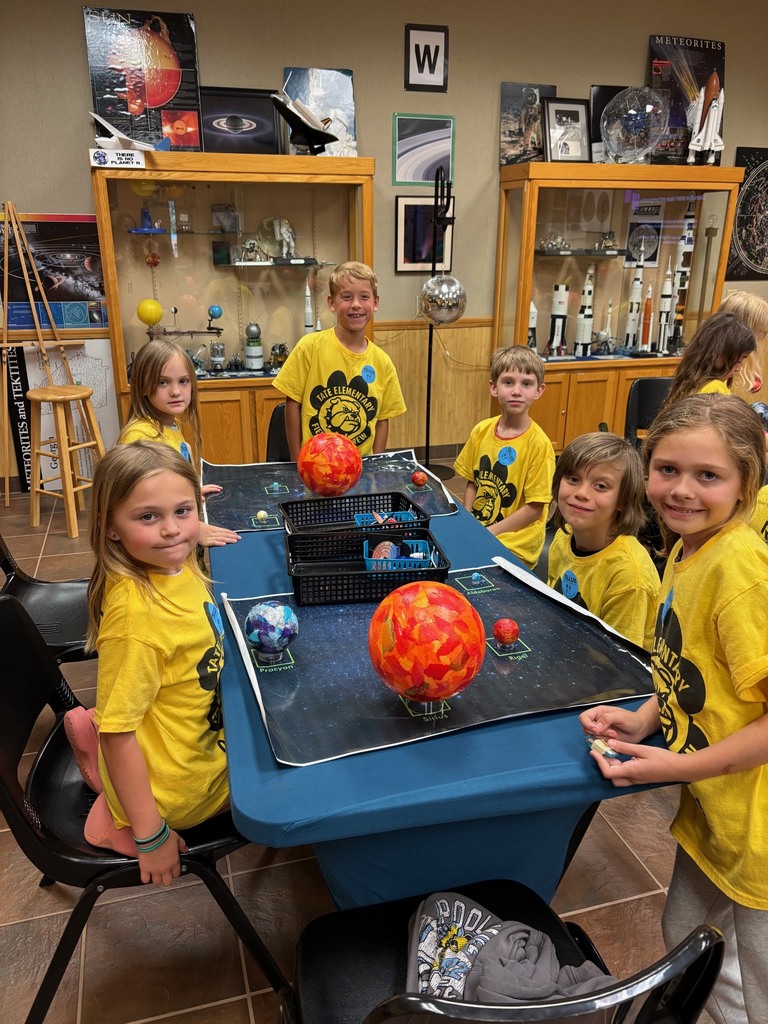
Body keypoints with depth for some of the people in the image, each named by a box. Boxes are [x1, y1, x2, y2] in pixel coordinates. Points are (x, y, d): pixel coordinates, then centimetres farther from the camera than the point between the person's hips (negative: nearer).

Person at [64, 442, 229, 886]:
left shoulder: (175, 568, -8)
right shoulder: (136, 613, -33)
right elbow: (117, 732, -27)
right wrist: (151, 836, -20)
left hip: (204, 740, 7)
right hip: (178, 785, -7)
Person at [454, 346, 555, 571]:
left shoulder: (539, 444, -15)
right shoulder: (481, 430, 0)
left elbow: (534, 508, -12)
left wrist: (488, 533, -14)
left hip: (513, 543, -5)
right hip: (475, 530, 5)